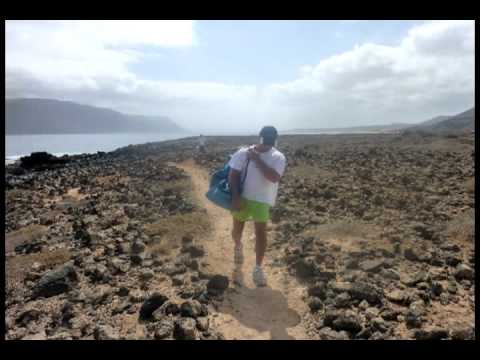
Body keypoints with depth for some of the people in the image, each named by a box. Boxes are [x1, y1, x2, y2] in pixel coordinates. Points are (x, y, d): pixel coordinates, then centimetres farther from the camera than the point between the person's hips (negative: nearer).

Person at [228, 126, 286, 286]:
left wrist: (257, 159, -21)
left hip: (261, 200, -1)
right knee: (237, 229, 14)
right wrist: (235, 197, -16)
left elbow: (274, 177, -22)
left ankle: (258, 268, 5)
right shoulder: (243, 153, -5)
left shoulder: (278, 157, -6)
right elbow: (233, 175, -7)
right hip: (242, 197, 1)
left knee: (261, 232, -8)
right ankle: (238, 247, 49)